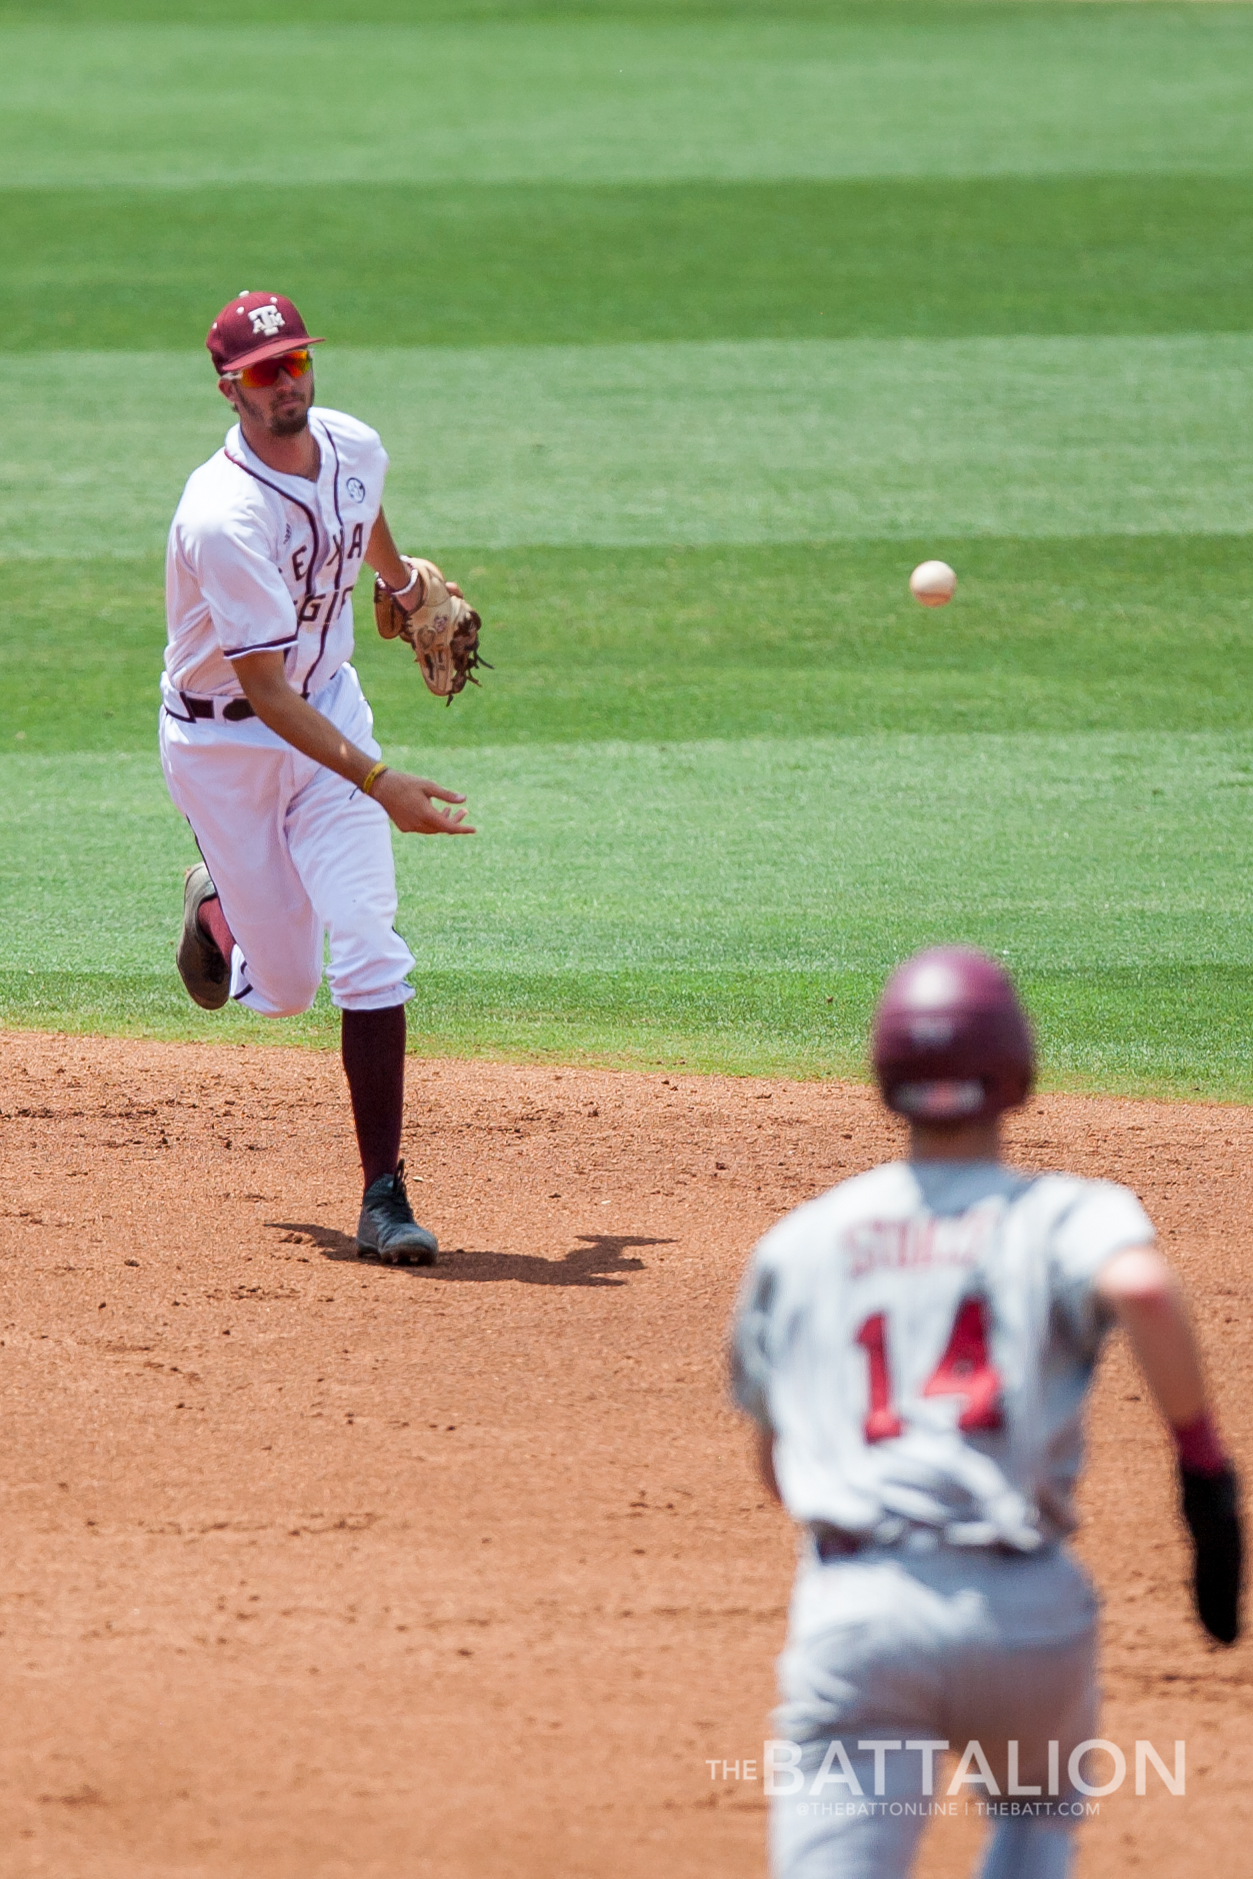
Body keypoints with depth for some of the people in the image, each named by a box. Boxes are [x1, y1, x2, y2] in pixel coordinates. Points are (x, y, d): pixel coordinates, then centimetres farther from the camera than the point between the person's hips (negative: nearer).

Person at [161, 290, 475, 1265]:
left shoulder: (354, 446, -9)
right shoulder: (225, 518, -31)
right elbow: (265, 689, -32)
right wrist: (376, 780, -39)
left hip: (328, 707, 4)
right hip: (222, 743, -4)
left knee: (368, 949, -13)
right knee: (282, 989, 5)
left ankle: (384, 1195, -10)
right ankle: (220, 904, 43)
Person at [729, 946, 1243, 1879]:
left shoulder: (798, 1243, 14)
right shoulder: (1063, 1215, 4)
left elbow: (774, 1466, 22)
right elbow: (1140, 1287, -21)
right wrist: (1207, 1463, -13)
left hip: (854, 1608, 0)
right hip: (1027, 1610, 0)